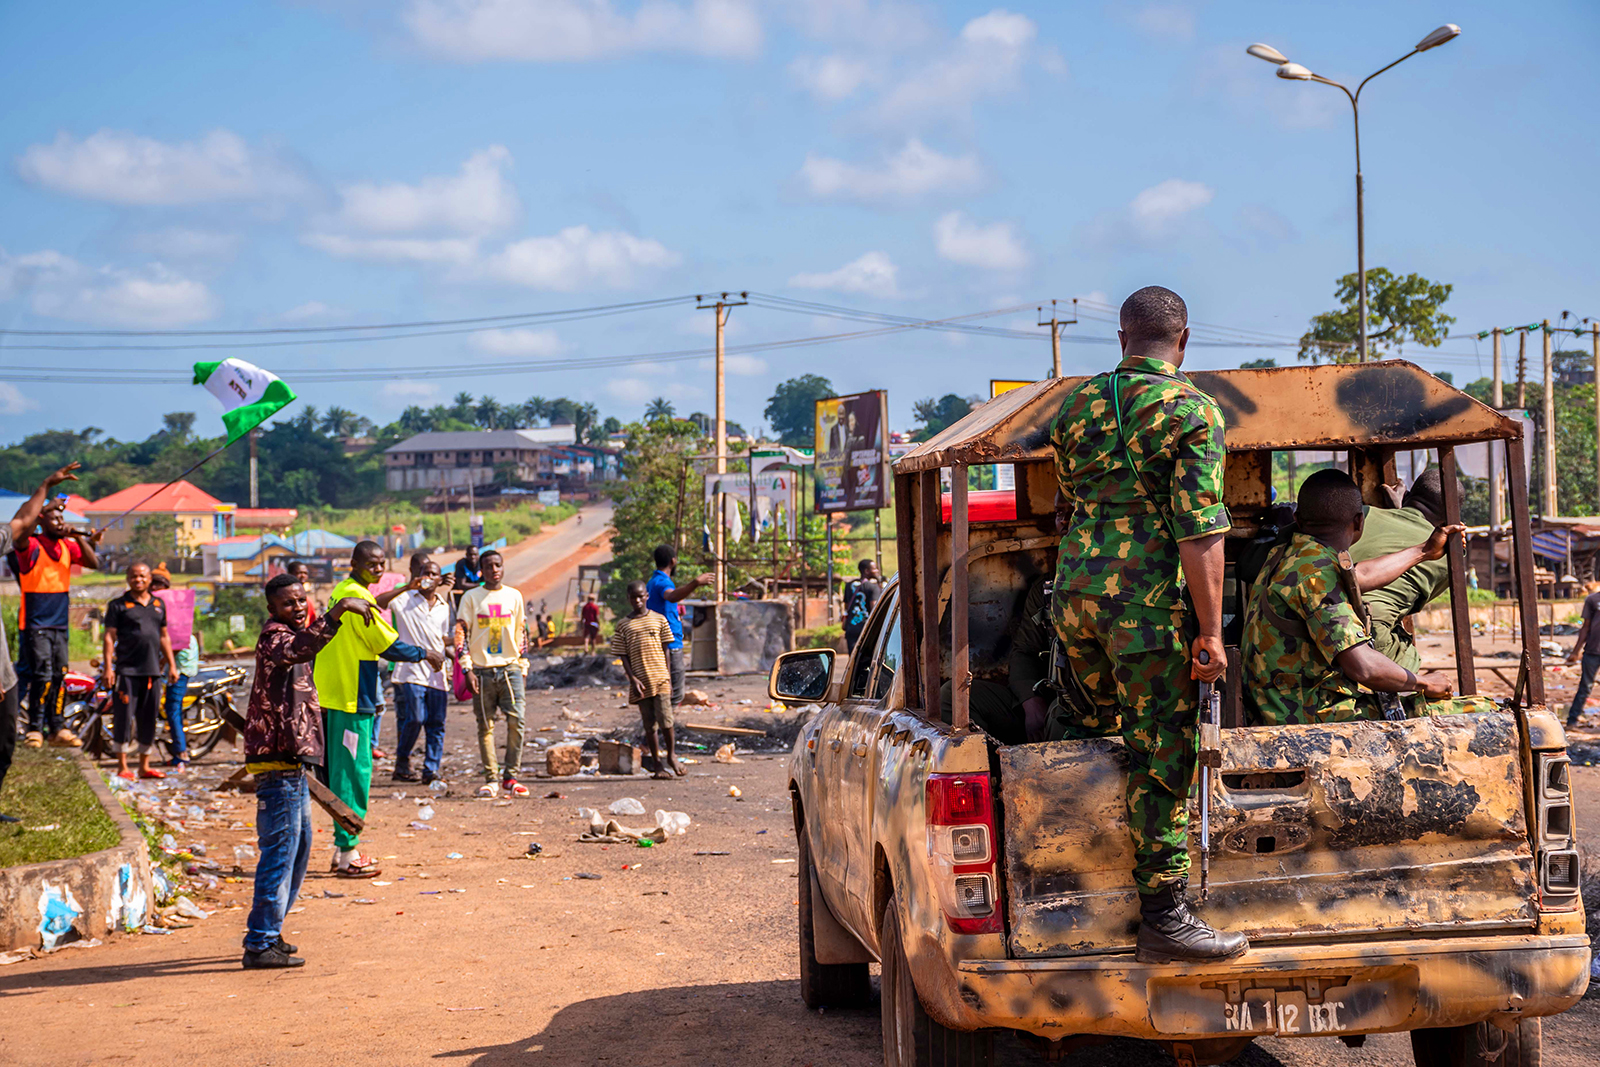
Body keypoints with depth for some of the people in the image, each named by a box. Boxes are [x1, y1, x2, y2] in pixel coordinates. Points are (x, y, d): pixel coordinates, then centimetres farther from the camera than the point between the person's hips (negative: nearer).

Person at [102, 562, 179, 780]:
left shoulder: (159, 604, 16)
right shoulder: (118, 605, 2)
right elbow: (109, 637, -2)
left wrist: (172, 665, 16)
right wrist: (107, 667, -11)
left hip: (153, 670, 5)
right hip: (127, 670, -5)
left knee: (148, 719, 9)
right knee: (124, 717, -5)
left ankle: (144, 766, 17)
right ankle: (122, 766, 3)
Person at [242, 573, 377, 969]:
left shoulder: (290, 635, 17)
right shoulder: (274, 638, -14)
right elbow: (298, 648, -38)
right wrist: (338, 611, -47)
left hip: (292, 763, 10)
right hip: (278, 763, -10)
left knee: (298, 848, 17)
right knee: (279, 851, -8)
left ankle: (267, 933, 26)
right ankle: (260, 945, -5)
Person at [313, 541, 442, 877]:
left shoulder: (341, 593, 15)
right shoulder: (357, 597, -15)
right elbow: (389, 645, -15)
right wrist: (425, 655, -1)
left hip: (332, 697, 10)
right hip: (352, 699, -10)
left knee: (343, 773, 14)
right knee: (353, 774, -5)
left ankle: (343, 849, 20)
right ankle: (347, 855, -1)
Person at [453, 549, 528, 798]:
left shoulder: (514, 596, 9)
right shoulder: (471, 598, 2)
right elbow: (460, 634, 0)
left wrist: (522, 668, 12)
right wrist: (467, 670, -7)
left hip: (510, 668, 1)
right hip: (482, 669, -1)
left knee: (516, 721, -9)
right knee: (485, 726, 1)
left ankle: (510, 777, -2)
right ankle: (491, 779, 6)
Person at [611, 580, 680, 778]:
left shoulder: (659, 619, 7)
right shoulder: (623, 625, 7)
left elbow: (665, 649, 9)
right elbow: (623, 655, 4)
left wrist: (667, 676, 4)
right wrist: (633, 679, -7)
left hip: (660, 678, -1)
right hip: (640, 681, 1)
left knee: (664, 718, -10)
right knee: (649, 723, 4)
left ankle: (672, 756, 8)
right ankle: (656, 763, 12)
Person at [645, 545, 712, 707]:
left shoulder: (652, 582, 16)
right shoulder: (663, 582, -16)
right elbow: (671, 596, -41)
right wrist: (695, 583, -56)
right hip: (670, 646, -10)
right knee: (675, 695, -8)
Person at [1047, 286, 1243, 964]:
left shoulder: (1078, 404, 11)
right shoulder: (1191, 411, -8)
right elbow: (1199, 532, -14)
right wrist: (1210, 633, -12)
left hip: (1075, 586, 6)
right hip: (1148, 599, -6)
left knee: (1091, 715, 30)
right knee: (1162, 757, -1)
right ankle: (1163, 918, 1)